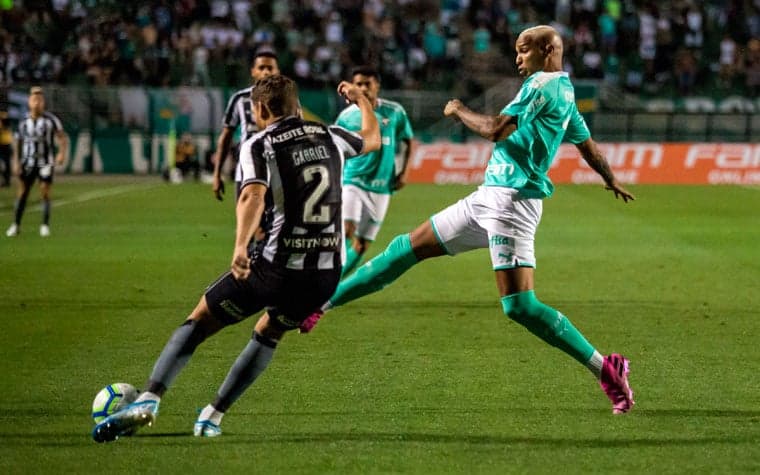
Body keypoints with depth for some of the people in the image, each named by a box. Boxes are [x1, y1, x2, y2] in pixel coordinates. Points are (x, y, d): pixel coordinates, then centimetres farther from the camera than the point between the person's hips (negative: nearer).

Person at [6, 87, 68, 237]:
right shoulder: (23, 122, 2)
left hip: (45, 163, -2)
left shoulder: (51, 119, -7)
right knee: (22, 192, 1)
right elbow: (18, 143, 7)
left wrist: (62, 153, -24)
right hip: (28, 162, 2)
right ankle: (16, 225, 8)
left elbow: (62, 137, -7)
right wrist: (16, 163, -1)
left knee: (45, 193, -5)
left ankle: (45, 226, 4)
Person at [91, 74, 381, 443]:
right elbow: (373, 139, 34)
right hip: (327, 273, 5)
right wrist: (360, 98, 52)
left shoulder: (258, 145, -3)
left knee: (197, 324, 8)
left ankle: (148, 400, -9)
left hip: (277, 266, -5)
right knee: (269, 334, 29)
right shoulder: (330, 136, 12)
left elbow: (253, 195, -23)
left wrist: (241, 247, -37)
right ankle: (212, 417, 23)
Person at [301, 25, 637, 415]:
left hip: (511, 203, -10)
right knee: (408, 248, 13)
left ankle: (605, 368, -12)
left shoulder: (544, 84, -12)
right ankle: (322, 303, 20)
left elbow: (497, 130, -21)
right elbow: (588, 145, 31)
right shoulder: (565, 93, 18)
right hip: (489, 197, 10)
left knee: (519, 306, -18)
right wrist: (612, 181, 48)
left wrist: (459, 111, -4)